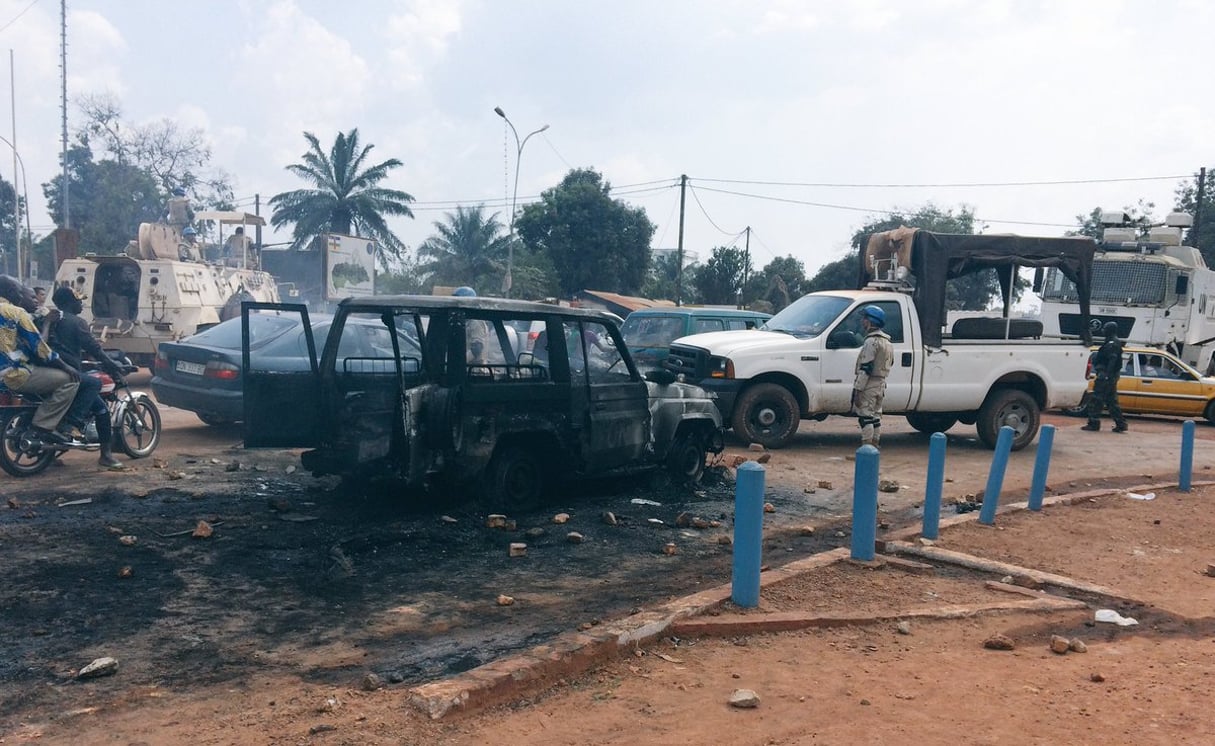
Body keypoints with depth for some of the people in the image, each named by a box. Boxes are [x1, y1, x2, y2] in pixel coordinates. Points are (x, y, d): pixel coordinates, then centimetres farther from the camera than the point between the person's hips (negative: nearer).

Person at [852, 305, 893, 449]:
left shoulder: (872, 341, -16)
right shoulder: (887, 342, 16)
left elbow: (865, 368, -20)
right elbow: (889, 363, 20)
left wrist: (858, 390, -20)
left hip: (869, 385, -10)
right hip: (881, 384, 10)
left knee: (865, 417, -8)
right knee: (875, 418, 13)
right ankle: (874, 447, 18)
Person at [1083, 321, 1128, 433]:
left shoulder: (1112, 344, -14)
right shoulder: (1116, 343, 19)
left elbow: (1112, 360, -24)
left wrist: (1107, 375, -29)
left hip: (1106, 375, -11)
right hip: (1111, 376, 11)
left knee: (1096, 400, -6)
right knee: (1111, 401, 14)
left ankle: (1093, 424, -5)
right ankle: (1120, 424, 14)